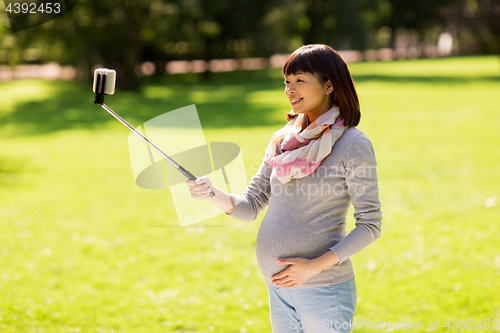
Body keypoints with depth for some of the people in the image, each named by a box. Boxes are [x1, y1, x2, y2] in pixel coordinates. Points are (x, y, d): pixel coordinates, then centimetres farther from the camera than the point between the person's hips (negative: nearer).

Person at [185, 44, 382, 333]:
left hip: (323, 289, -6)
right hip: (278, 287, 6)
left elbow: (370, 226, -11)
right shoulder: (283, 140, 9)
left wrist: (315, 266, -18)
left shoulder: (353, 144, -9)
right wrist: (215, 194, -13)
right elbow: (250, 206, 7)